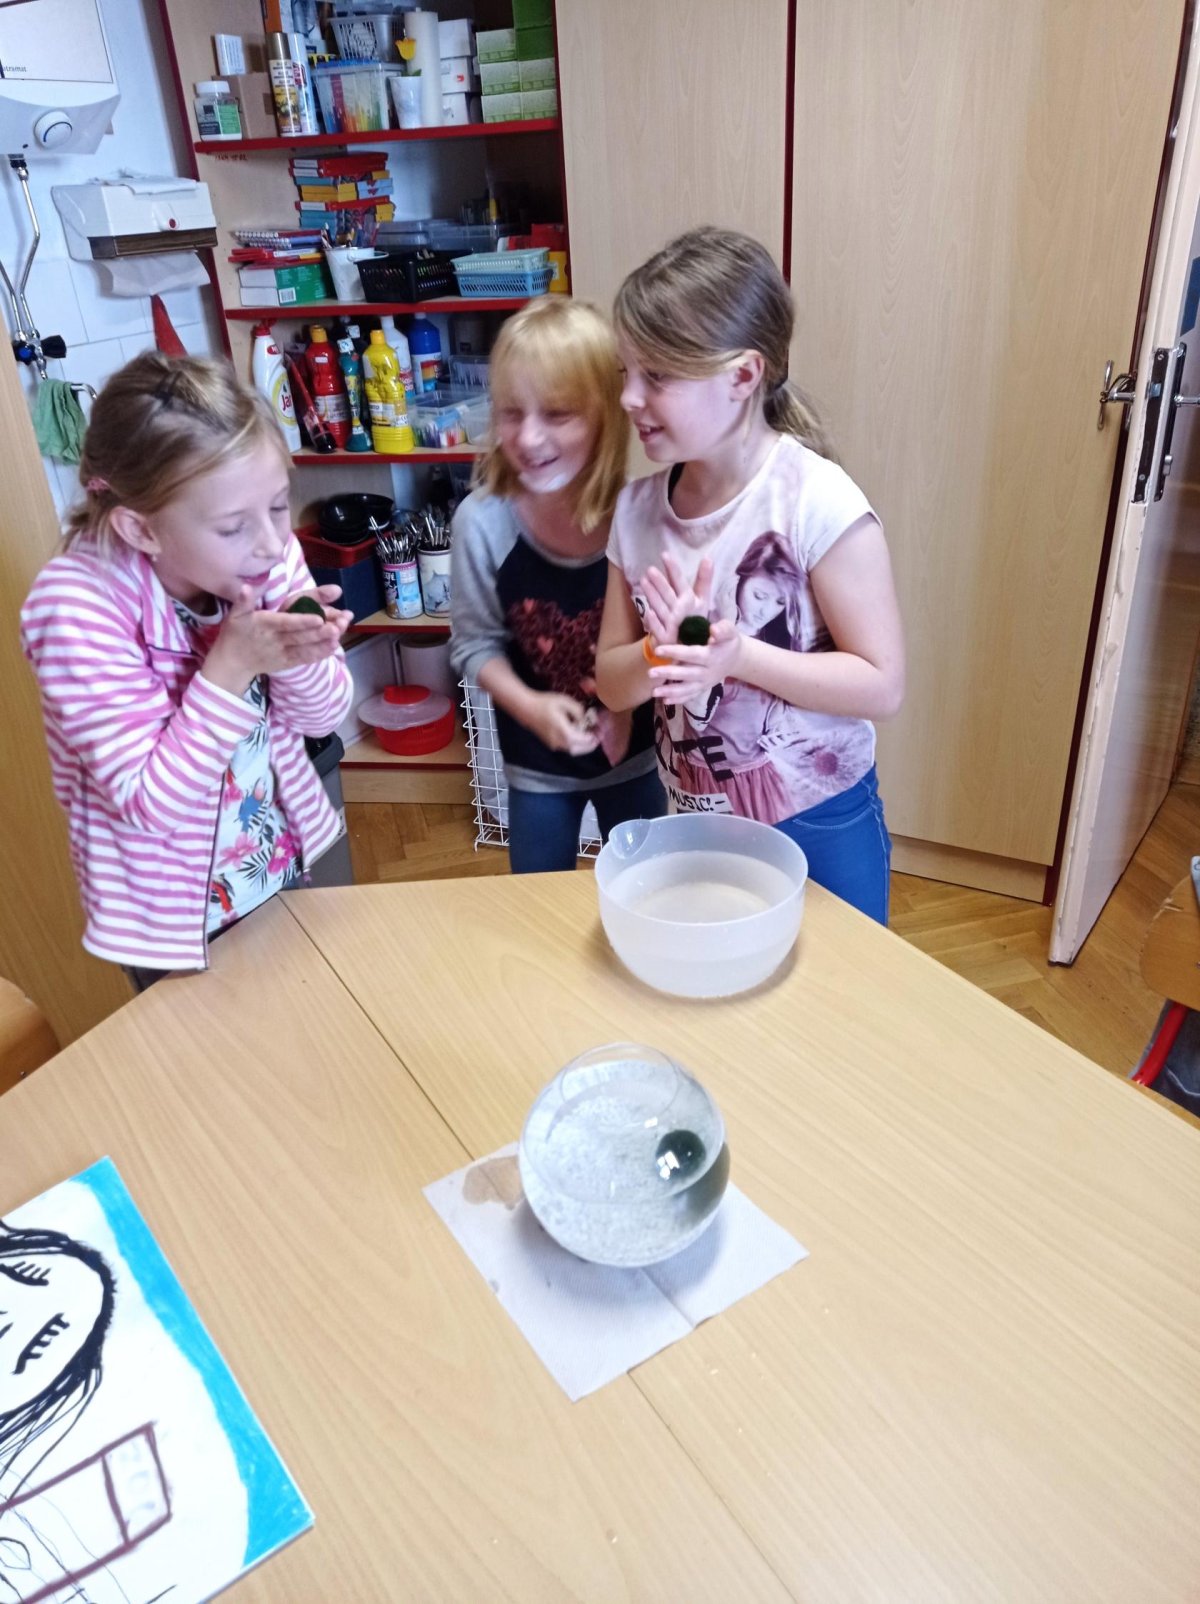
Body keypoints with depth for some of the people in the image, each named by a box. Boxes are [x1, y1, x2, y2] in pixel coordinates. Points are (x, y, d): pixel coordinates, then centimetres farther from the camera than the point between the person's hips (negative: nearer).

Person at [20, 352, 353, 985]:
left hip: (290, 867, 5)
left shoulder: (270, 556, -16)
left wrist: (296, 658, -28)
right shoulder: (75, 609, -27)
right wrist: (232, 664, -35)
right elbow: (151, 801, -27)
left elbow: (322, 716, -7)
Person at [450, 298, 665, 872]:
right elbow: (475, 641, -9)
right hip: (536, 762, 1)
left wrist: (631, 699, -23)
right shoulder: (482, 521, -20)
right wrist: (528, 705, -24)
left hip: (635, 754, 0)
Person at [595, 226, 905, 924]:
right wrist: (664, 653, -23)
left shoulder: (817, 501, -20)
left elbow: (882, 685, -19)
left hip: (819, 828, -4)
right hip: (696, 823, 5)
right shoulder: (638, 508, -4)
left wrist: (734, 655, -29)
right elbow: (613, 681, -1)